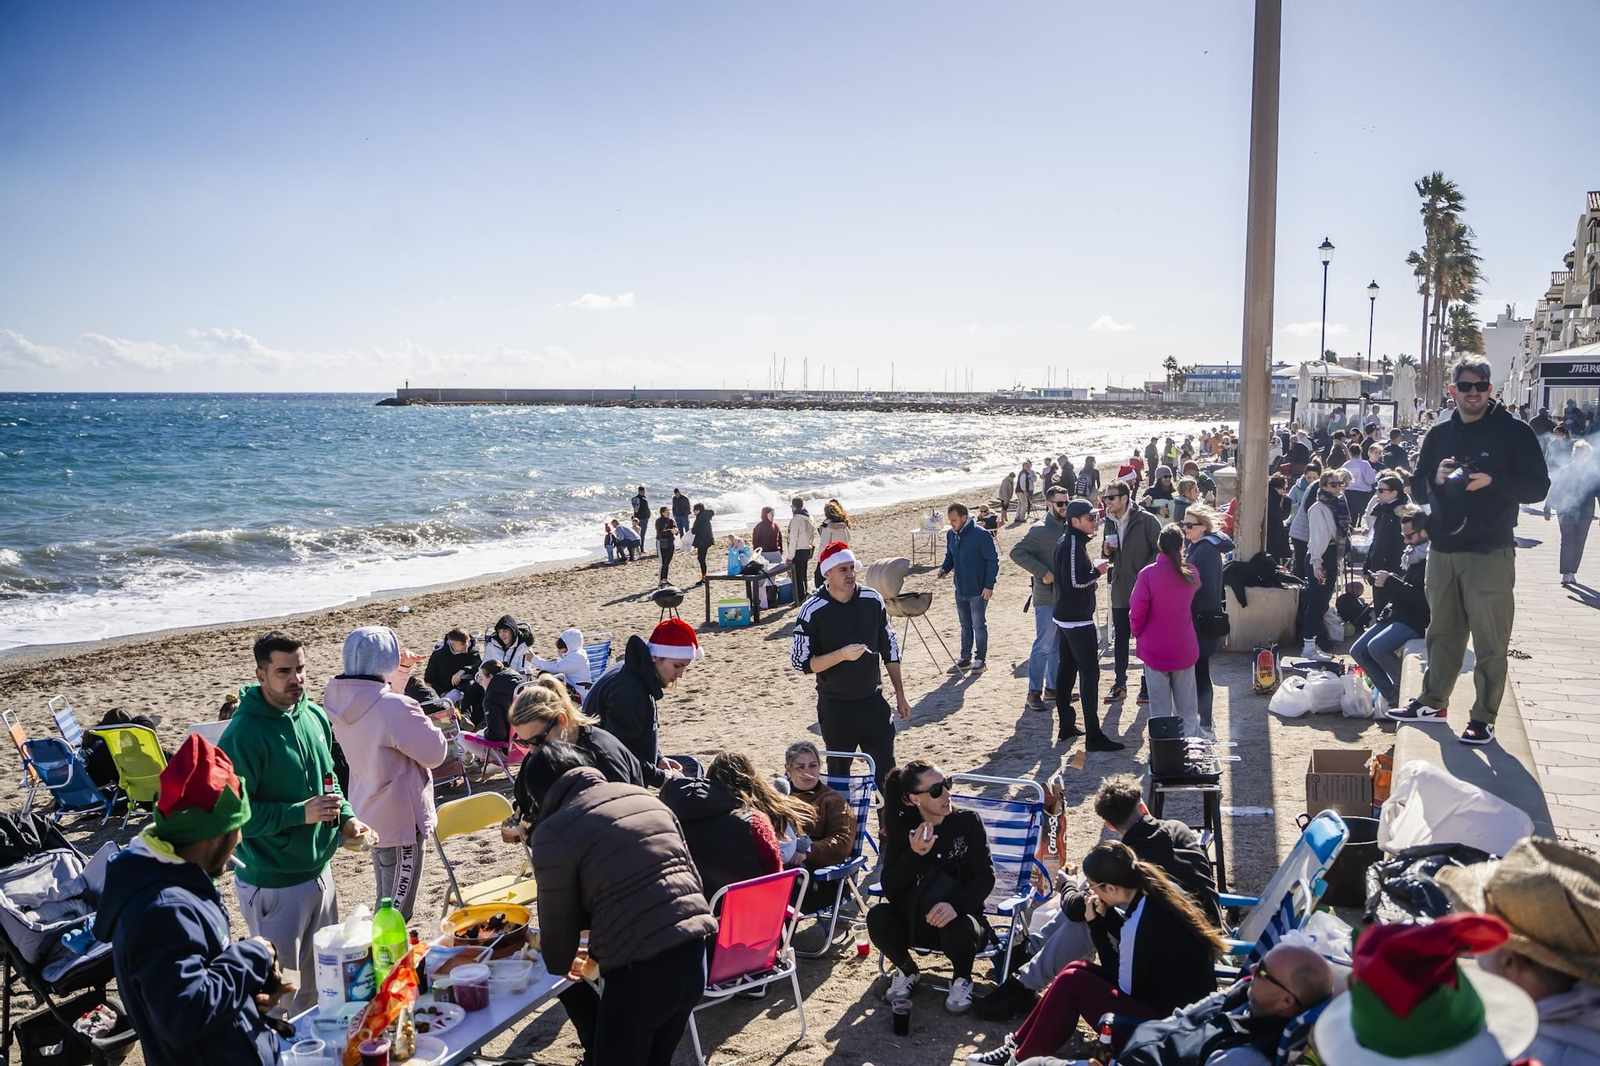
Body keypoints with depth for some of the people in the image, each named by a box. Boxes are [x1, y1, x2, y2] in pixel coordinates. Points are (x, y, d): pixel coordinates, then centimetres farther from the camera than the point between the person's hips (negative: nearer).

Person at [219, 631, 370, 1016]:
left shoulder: (315, 717, 3)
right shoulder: (242, 735, -20)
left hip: (319, 872, 7)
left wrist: (345, 818, 1)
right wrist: (299, 814, -27)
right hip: (273, 885, -7)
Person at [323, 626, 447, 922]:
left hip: (369, 817, 8)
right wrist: (431, 727, -1)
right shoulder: (393, 708, -30)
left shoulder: (340, 701, -5)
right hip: (401, 820, -8)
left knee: (385, 906, 25)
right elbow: (435, 753, -21)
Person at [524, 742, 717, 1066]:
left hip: (641, 969, -7)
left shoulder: (553, 833, -5)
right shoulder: (644, 797, 13)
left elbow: (557, 925, 2)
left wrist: (557, 964, 22)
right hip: (694, 954, 7)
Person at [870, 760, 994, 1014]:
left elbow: (985, 876, -17)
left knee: (959, 928, -36)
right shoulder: (901, 827, -5)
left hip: (958, 918, -2)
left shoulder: (968, 822, -9)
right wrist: (914, 855, -29)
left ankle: (962, 979, 2)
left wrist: (956, 904, -36)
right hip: (913, 920, 2)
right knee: (878, 917, -28)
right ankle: (907, 970, 6)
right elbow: (890, 888, -12)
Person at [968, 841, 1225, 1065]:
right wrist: (1106, 915, 0)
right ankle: (1019, 1045, 14)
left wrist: (1096, 924, -11)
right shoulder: (1156, 894, 0)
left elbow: (1123, 988, -13)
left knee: (1072, 981, -9)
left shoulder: (1139, 923, -26)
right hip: (1185, 1011, 9)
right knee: (1076, 970, 9)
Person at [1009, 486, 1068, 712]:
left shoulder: (1068, 527, 11)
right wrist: (1042, 571, -22)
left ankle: (1054, 686, 26)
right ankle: (1034, 693, -4)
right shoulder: (1040, 529, -12)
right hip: (1047, 598, -8)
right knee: (1043, 645, -8)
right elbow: (1017, 552, -20)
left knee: (1059, 645, 15)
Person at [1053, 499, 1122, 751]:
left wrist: (1091, 575, 8)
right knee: (1089, 673, -9)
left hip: (1064, 617, 11)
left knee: (1066, 670, 14)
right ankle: (1094, 737, -9)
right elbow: (1073, 582, -25)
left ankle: (1066, 726, 21)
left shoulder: (1065, 542, 12)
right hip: (1078, 619, -10)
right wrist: (1097, 572, -12)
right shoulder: (1074, 544, -18)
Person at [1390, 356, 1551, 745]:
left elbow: (1538, 487, -6)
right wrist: (1436, 478, -9)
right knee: (1442, 631, 15)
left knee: (1490, 640, -2)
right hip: (1443, 549, 5)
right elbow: (1417, 486, 13)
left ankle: (1484, 719, 5)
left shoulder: (1514, 432, -3)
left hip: (1490, 552, -5)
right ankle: (1433, 702, 27)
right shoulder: (1439, 435, 10)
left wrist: (1492, 482, -21)